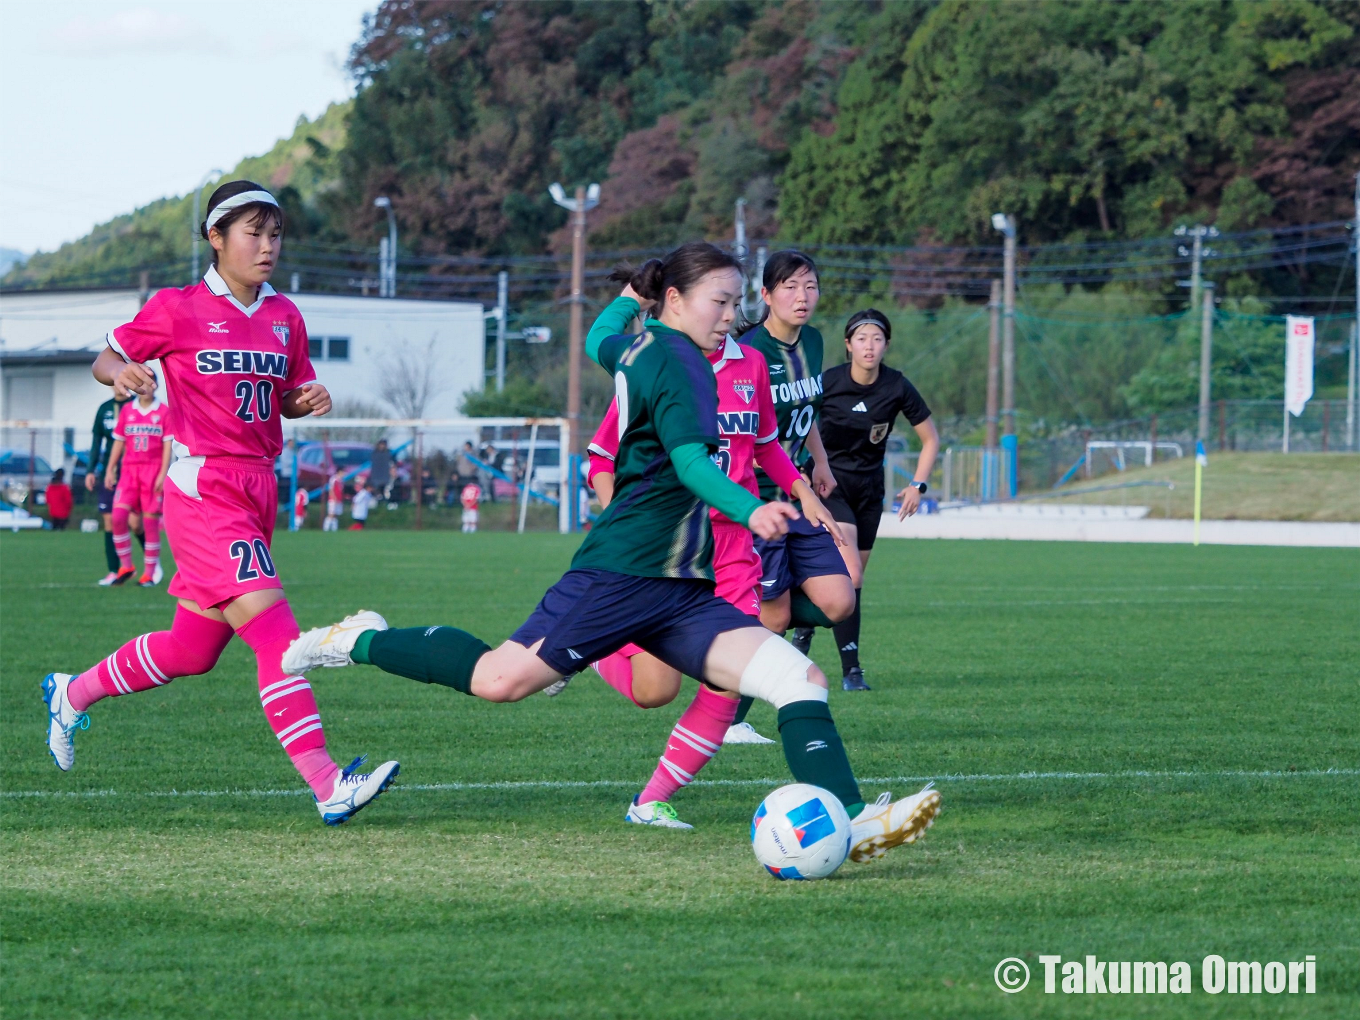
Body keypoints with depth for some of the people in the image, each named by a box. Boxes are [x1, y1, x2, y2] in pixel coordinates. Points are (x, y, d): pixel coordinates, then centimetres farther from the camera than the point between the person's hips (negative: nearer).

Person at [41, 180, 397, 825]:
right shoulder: (177, 310, -4)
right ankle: (327, 785, -25)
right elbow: (105, 361, 5)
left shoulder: (284, 316, 11)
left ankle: (71, 693, 39)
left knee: (192, 651, 15)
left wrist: (309, 400, -3)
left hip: (258, 491, 7)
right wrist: (121, 372, -19)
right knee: (274, 630, -20)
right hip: (203, 488, -7)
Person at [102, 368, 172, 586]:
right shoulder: (127, 410, 11)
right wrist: (110, 470, 9)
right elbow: (118, 442, 15)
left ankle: (149, 574, 4)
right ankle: (125, 566, 3)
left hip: (153, 470, -3)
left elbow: (168, 445, -2)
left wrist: (162, 474, -9)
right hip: (129, 469, 3)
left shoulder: (164, 411, 1)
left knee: (150, 521, -3)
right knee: (118, 516, -10)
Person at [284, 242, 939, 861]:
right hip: (623, 573, -10)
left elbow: (598, 344, 44)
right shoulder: (677, 360, -9)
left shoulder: (639, 347, 19)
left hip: (680, 592, 10)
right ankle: (361, 642, 12)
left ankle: (851, 823, -16)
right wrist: (748, 510, -40)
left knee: (800, 678, -5)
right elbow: (691, 461, -24)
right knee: (501, 679, -11)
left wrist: (631, 292, 62)